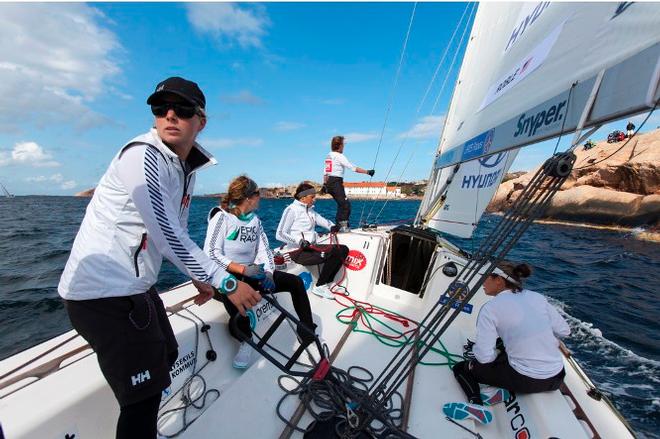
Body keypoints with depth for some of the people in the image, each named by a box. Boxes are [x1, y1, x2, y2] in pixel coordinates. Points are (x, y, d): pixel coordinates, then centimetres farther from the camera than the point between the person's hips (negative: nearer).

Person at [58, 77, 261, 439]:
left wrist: (199, 278, 14)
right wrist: (227, 283, -21)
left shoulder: (186, 167, 8)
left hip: (137, 286, 9)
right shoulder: (142, 156, -18)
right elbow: (169, 238, -26)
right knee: (144, 395, 1)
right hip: (103, 292, -9)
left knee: (165, 356, 26)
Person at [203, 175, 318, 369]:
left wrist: (268, 273, -14)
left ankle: (307, 334, 2)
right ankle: (245, 341, -20)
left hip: (251, 272, 6)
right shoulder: (222, 217, -9)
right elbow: (210, 253, -18)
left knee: (295, 282, -8)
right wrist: (243, 269, -26)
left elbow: (264, 249, 4)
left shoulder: (255, 220, 10)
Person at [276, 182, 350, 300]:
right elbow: (280, 234, -16)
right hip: (299, 252, -8)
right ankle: (319, 286, -8)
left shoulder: (310, 210, 15)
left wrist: (331, 226, -3)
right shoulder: (291, 210, -10)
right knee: (335, 251, -23)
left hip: (311, 247, 9)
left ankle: (325, 283, 1)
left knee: (344, 249, -1)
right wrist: (299, 241, -26)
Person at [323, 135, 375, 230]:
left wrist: (324, 184, 18)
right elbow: (353, 167, -12)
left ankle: (338, 224, 19)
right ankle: (343, 226, -10)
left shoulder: (328, 155, 16)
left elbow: (325, 172, 15)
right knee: (345, 204, -7)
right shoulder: (339, 156, -8)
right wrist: (367, 172, -9)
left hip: (329, 182, 9)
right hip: (336, 182, -9)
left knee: (341, 204, 15)